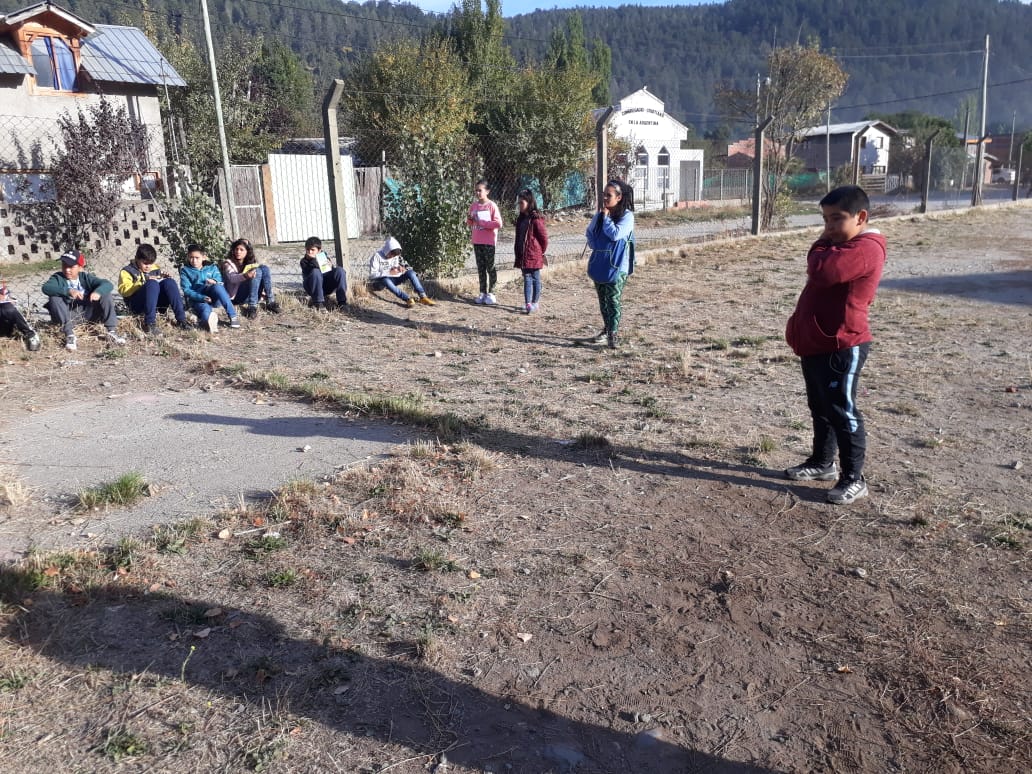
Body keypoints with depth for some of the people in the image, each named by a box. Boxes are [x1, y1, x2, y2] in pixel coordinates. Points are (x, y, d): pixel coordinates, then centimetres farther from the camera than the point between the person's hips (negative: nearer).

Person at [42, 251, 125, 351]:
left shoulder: (86, 277, 2)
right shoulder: (58, 277, -3)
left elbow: (108, 284, -13)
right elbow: (46, 287, -25)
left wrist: (98, 292, -36)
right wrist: (68, 291, -40)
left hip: (87, 313, 1)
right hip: (68, 315, -1)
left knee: (105, 294, -14)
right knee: (54, 298, -27)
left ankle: (111, 331, -19)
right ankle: (69, 334, -31)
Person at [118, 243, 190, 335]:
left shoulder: (156, 269, 22)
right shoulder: (127, 271, 8)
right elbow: (124, 290, -9)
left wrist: (165, 277, 0)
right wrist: (144, 283, -20)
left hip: (157, 303, 4)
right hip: (137, 305, -4)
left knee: (169, 282, -20)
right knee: (152, 284, -31)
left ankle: (181, 319, -29)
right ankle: (150, 323, -40)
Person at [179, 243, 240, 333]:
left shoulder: (212, 268, 18)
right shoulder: (185, 271, 12)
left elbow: (221, 283, 9)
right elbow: (187, 290, -1)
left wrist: (215, 282, -18)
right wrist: (202, 298, -20)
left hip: (214, 298, 1)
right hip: (198, 300, -1)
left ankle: (233, 316, -33)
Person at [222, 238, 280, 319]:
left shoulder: (251, 262, 19)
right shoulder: (228, 263, 0)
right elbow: (230, 278, -20)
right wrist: (246, 276, -41)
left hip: (253, 296, 5)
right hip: (237, 296, -5)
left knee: (264, 268, -15)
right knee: (257, 271, -25)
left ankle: (270, 302, -22)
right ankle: (252, 306, -35)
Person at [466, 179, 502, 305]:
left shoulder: (491, 206, -9)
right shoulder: (473, 205, 8)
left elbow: (498, 223, -16)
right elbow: (470, 224, 17)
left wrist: (481, 222, -17)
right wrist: (469, 220, -7)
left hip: (489, 241, -5)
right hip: (477, 241, 6)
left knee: (490, 267, 2)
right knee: (480, 268, 10)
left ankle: (491, 293, 10)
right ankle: (483, 292, 17)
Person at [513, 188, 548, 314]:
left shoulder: (536, 219, -13)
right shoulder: (520, 219, 10)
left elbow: (544, 237, -10)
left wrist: (541, 251, 0)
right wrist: (518, 253, 10)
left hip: (534, 255, -7)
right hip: (523, 255, 7)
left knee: (535, 278, 4)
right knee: (527, 278, 5)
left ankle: (534, 303, 11)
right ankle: (528, 303, 4)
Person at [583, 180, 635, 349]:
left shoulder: (627, 216, -10)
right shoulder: (599, 215, 8)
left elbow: (615, 234, -22)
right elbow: (589, 232, 21)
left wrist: (606, 217, -12)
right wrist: (594, 245, 5)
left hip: (616, 266, -6)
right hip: (599, 264, 6)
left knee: (613, 300, -7)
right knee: (602, 300, 14)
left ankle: (613, 334, -4)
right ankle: (606, 331, 25)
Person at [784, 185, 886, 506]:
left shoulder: (865, 248, -17)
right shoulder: (841, 246, 18)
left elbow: (822, 272, -32)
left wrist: (821, 244, -11)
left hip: (842, 347, -10)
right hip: (816, 344, 10)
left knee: (842, 411, -5)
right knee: (820, 408, 19)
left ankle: (853, 479, 4)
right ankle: (822, 462, 33)